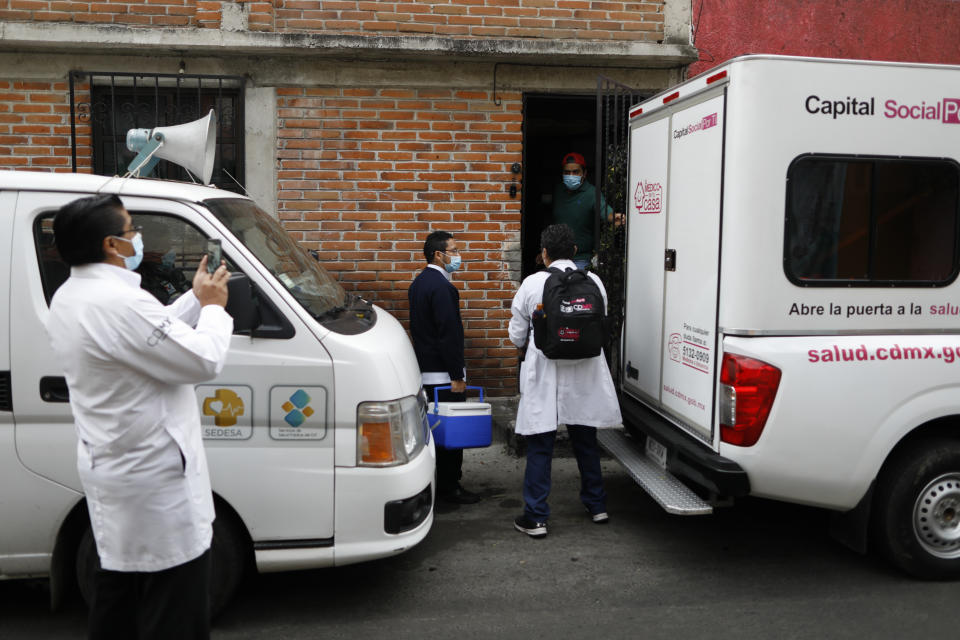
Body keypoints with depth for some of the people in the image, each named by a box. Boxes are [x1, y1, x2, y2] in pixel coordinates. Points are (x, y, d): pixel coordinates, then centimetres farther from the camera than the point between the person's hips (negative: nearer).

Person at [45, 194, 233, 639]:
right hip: (154, 478, -10)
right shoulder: (120, 302, -26)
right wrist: (213, 307, -5)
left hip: (109, 469, 10)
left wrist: (195, 299, 15)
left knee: (118, 590, 23)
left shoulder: (67, 298, 8)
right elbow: (204, 360, -22)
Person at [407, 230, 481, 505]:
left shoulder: (418, 283, 14)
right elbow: (449, 334, -21)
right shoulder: (441, 286, -18)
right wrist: (457, 377, -17)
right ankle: (449, 488, 6)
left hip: (425, 370, 10)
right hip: (442, 373, -10)